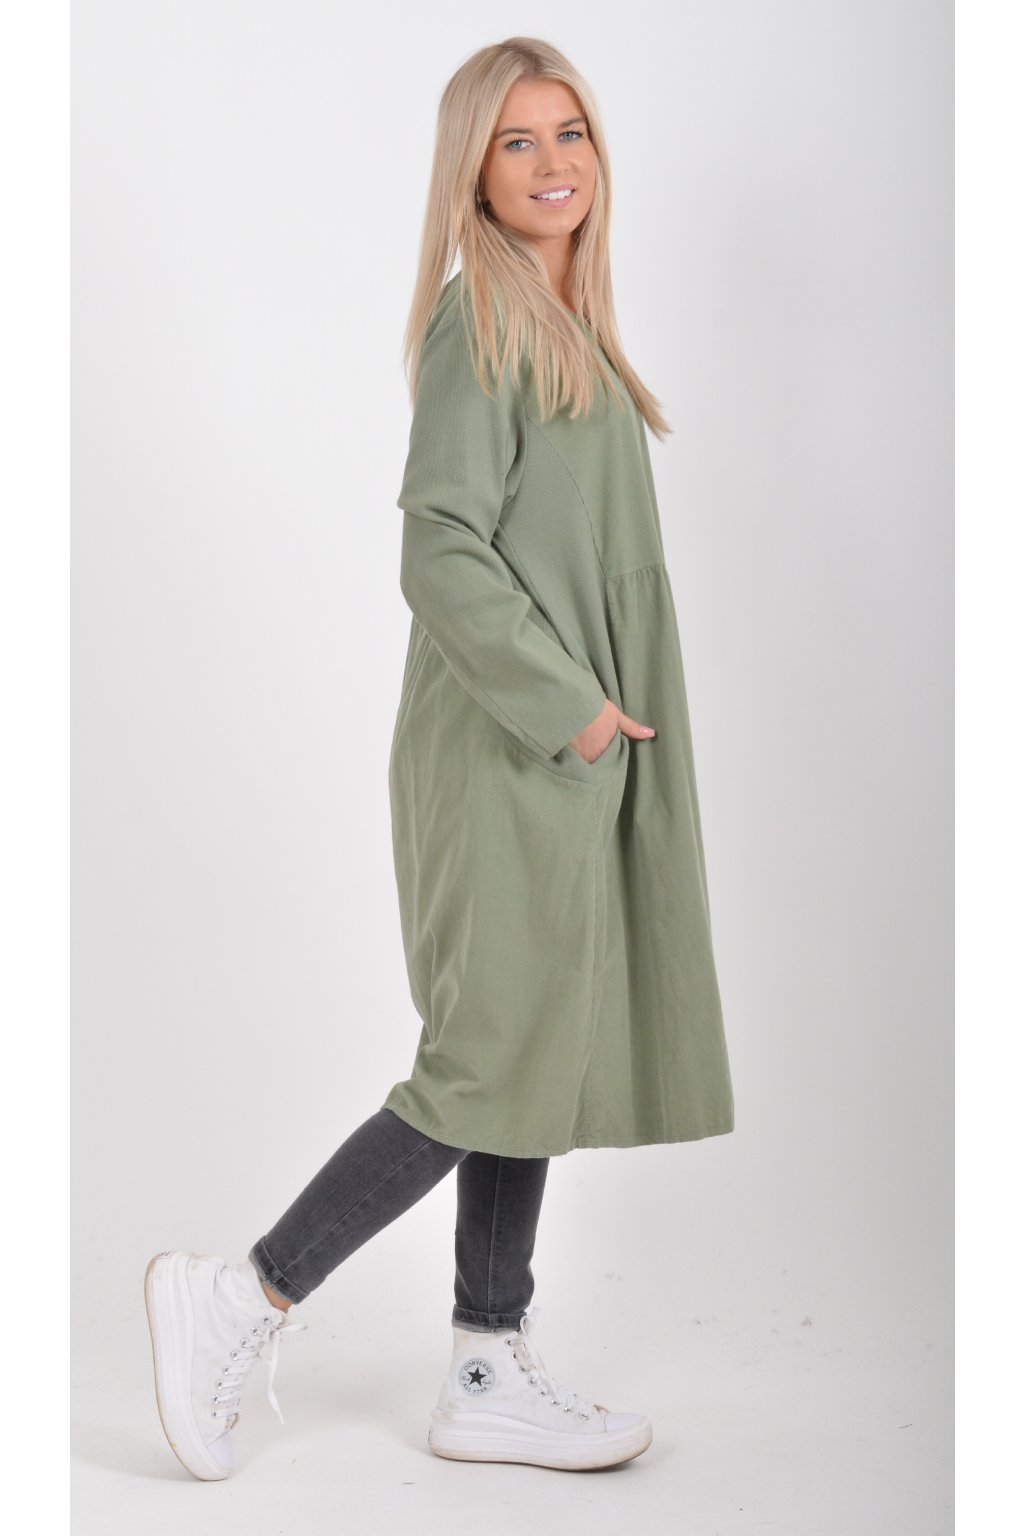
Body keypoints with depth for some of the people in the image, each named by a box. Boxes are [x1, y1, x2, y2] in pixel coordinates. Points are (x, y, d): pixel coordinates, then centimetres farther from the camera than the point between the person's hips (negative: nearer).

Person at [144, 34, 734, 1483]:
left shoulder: (566, 320, 17)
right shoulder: (482, 318, -12)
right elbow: (443, 551, -20)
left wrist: (598, 712, 17)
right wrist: (567, 708, -18)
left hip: (571, 757, 9)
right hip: (510, 754, -9)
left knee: (542, 1064, 11)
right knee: (497, 1068, -6)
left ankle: (492, 1374, 20)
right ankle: (241, 1299, 5)